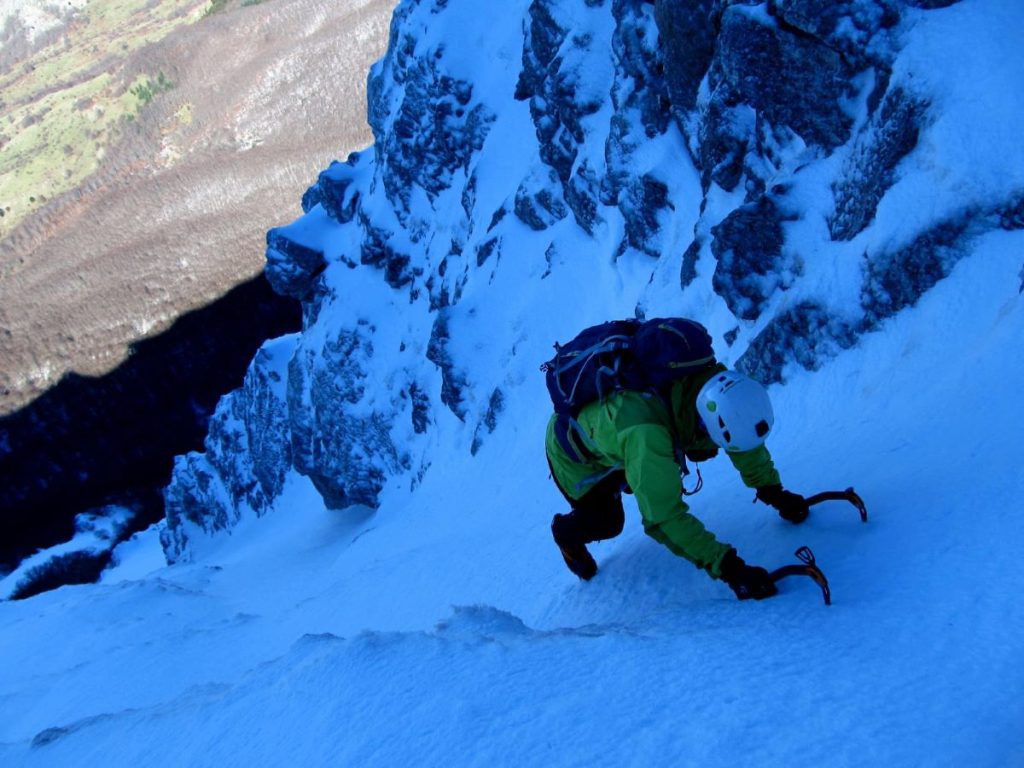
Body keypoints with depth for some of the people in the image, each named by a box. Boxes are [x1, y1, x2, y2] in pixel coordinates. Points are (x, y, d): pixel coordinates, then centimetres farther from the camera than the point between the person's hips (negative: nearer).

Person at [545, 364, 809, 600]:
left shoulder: (713, 382, -30)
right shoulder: (645, 434, -48)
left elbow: (745, 434, -10)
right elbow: (664, 516, -45)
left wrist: (774, 492, -9)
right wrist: (727, 568, -46)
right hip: (575, 453, -6)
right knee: (608, 523, -3)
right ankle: (566, 533, 26)